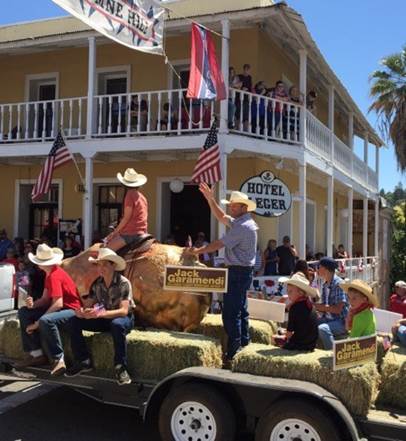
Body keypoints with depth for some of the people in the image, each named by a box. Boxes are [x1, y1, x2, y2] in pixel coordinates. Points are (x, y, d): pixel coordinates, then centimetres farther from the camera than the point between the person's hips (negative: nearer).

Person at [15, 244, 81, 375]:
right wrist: (33, 304, -13)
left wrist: (37, 322, -25)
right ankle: (36, 354, 3)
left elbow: (58, 304, -28)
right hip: (59, 308, 11)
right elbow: (46, 299, 9)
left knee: (46, 320, -39)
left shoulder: (55, 276, -21)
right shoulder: (49, 274, 9)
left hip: (72, 310, -11)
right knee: (23, 312, 6)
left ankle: (58, 359, -24)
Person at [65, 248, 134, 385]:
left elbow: (123, 311, -29)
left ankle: (120, 367, -27)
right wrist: (82, 312, -29)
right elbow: (87, 305, -3)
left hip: (124, 319, -5)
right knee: (74, 321, -12)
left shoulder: (123, 283, -20)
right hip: (104, 319, 5)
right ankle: (83, 361, -4)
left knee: (117, 325, -41)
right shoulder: (96, 284, -3)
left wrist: (101, 313, -44)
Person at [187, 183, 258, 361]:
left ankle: (233, 350, -4)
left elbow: (219, 244, -18)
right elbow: (221, 217, 25)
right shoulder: (240, 222, 14)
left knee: (230, 312, -8)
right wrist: (210, 199, 17)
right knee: (240, 309, 18)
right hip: (243, 272, 11)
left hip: (238, 272, -11)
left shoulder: (243, 226, -18)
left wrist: (198, 251, -8)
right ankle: (244, 340, 29)